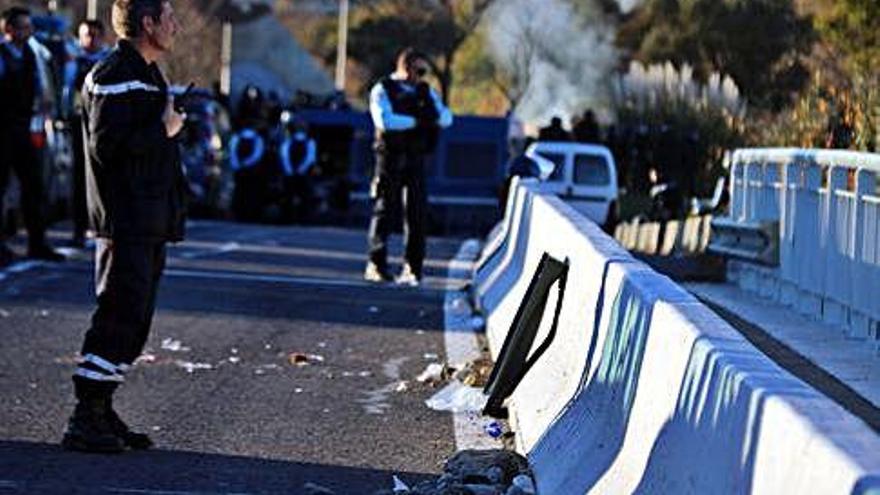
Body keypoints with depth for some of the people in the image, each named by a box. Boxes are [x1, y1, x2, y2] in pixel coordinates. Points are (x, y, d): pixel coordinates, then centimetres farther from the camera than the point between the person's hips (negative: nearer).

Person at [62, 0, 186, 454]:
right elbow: (105, 145, -22)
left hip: (151, 224, 10)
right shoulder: (114, 75, -13)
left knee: (134, 323, 11)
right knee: (119, 320, -9)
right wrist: (162, 130, -14)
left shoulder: (147, 74, 20)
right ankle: (85, 422, -6)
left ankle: (100, 412, 17)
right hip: (125, 223, -10)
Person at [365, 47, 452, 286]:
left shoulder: (426, 91, 16)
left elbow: (446, 117, 8)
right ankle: (376, 265, 1)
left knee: (416, 213, 1)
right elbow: (385, 121, -15)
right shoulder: (382, 90, 1)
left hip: (415, 160, 4)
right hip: (390, 157, -4)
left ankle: (412, 268, 4)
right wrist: (416, 121, -13)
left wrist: (433, 117, -14)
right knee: (384, 210, -2)